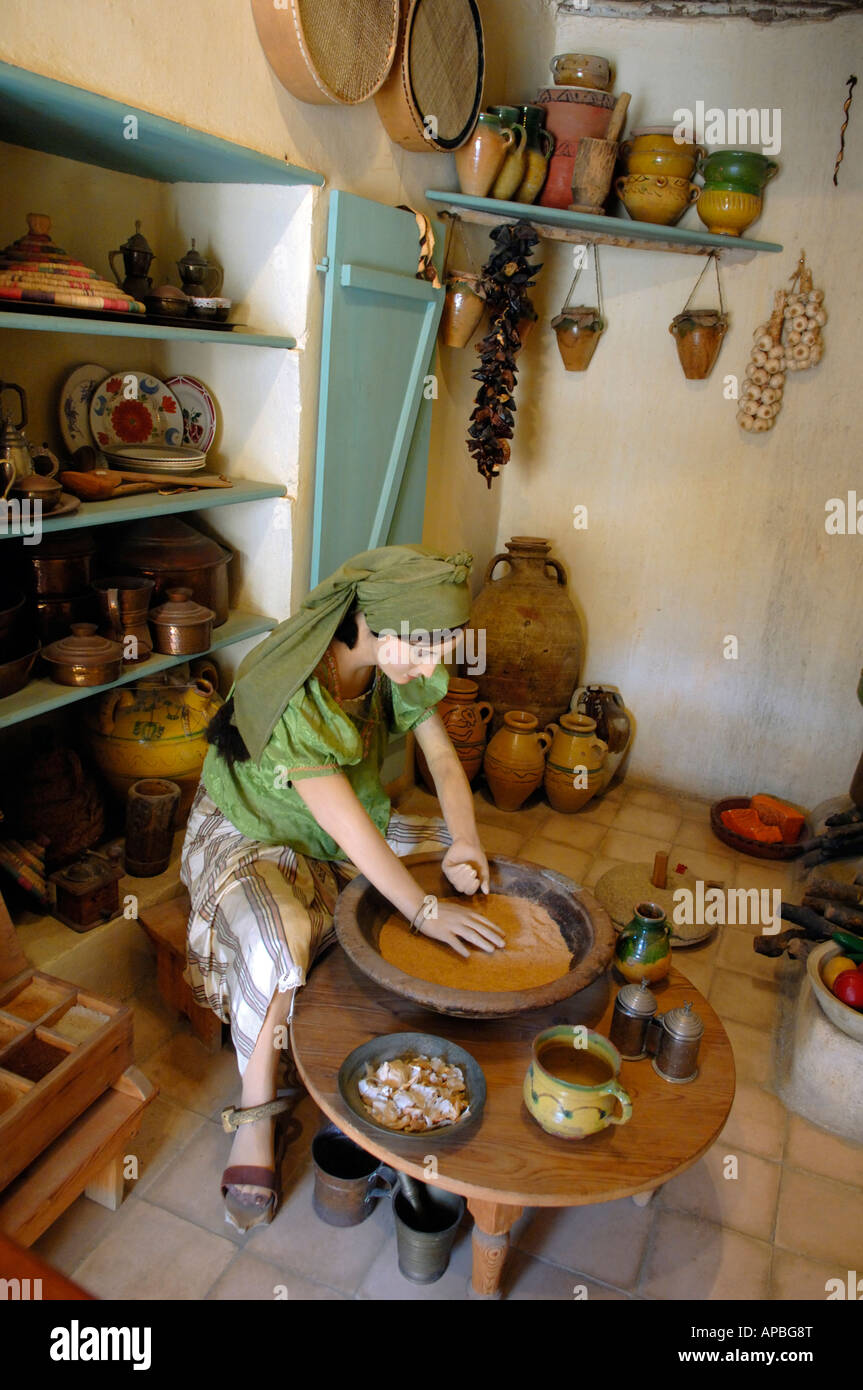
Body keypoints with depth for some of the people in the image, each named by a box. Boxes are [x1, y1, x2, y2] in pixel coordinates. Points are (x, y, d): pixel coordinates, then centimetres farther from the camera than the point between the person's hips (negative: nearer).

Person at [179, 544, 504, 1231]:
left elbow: (443, 757, -6)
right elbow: (345, 824, -36)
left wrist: (464, 843, -23)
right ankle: (255, 1118, -13)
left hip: (357, 827, 7)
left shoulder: (400, 664, -13)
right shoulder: (288, 692, -35)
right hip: (254, 834, -6)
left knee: (467, 871, -4)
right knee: (278, 939, -35)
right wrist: (425, 911, -33)